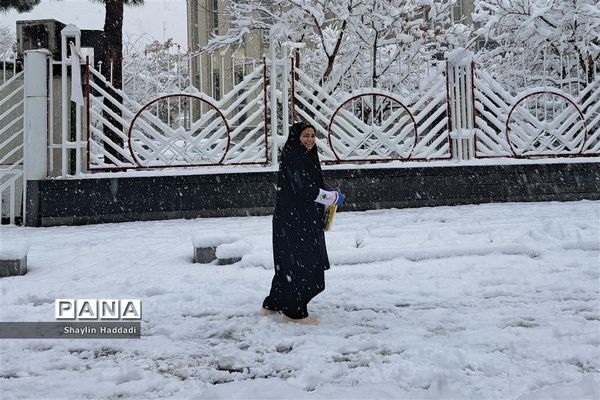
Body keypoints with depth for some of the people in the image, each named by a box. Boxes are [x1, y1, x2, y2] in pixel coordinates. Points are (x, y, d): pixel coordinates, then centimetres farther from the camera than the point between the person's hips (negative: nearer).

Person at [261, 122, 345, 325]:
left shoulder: (307, 157, 15)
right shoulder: (292, 157, -16)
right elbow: (305, 189, -22)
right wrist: (334, 197, -13)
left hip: (305, 219, 10)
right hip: (292, 220, -10)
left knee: (288, 262, 17)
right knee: (298, 263, -2)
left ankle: (273, 304, 29)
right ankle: (295, 312, 9)